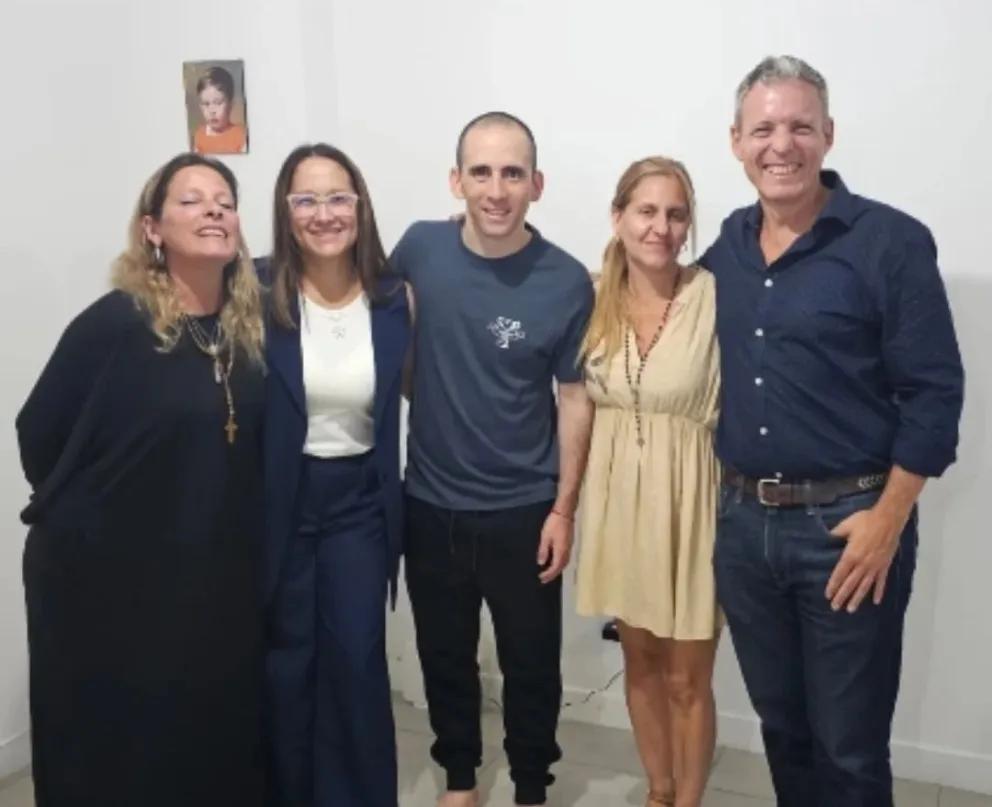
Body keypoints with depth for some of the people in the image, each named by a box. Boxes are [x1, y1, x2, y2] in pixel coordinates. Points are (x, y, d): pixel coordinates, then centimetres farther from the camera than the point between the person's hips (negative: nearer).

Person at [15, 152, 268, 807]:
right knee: (116, 753, 12)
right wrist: (72, 517, 2)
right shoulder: (115, 322, -14)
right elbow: (40, 433, -7)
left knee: (222, 738, 16)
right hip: (110, 576, -4)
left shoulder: (251, 324, -1)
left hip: (221, 575, 4)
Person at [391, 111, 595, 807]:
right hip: (430, 505, 3)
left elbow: (575, 398, -6)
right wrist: (426, 396, 6)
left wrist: (563, 509, -7)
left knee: (531, 665, 13)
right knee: (445, 657, 18)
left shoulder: (567, 282, -12)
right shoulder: (419, 249, -6)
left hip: (523, 512, -2)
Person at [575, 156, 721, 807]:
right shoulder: (596, 298, -1)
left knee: (688, 678, 8)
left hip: (689, 497, -4)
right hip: (618, 495, 4)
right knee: (640, 662, 19)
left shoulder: (714, 297, -13)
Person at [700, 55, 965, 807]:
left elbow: (934, 392, -11)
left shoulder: (891, 241, -9)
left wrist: (886, 520, -15)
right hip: (742, 522, 5)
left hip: (847, 524, -5)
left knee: (849, 745, 8)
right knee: (780, 724, 19)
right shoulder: (725, 247, 7)